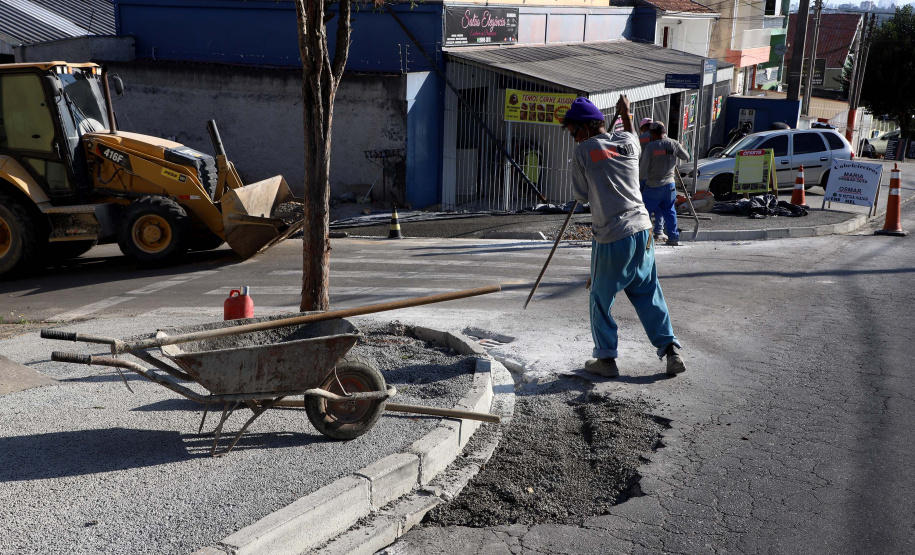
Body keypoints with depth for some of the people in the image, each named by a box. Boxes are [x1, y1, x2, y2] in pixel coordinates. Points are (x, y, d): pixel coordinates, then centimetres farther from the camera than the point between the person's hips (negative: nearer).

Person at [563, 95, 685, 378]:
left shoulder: (583, 151, -6)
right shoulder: (627, 142, 7)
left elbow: (581, 196, 2)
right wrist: (625, 113, 46)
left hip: (610, 238, -5)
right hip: (642, 230, 5)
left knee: (601, 298, 10)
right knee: (649, 293, 16)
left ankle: (606, 358, 14)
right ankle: (670, 349, 14)